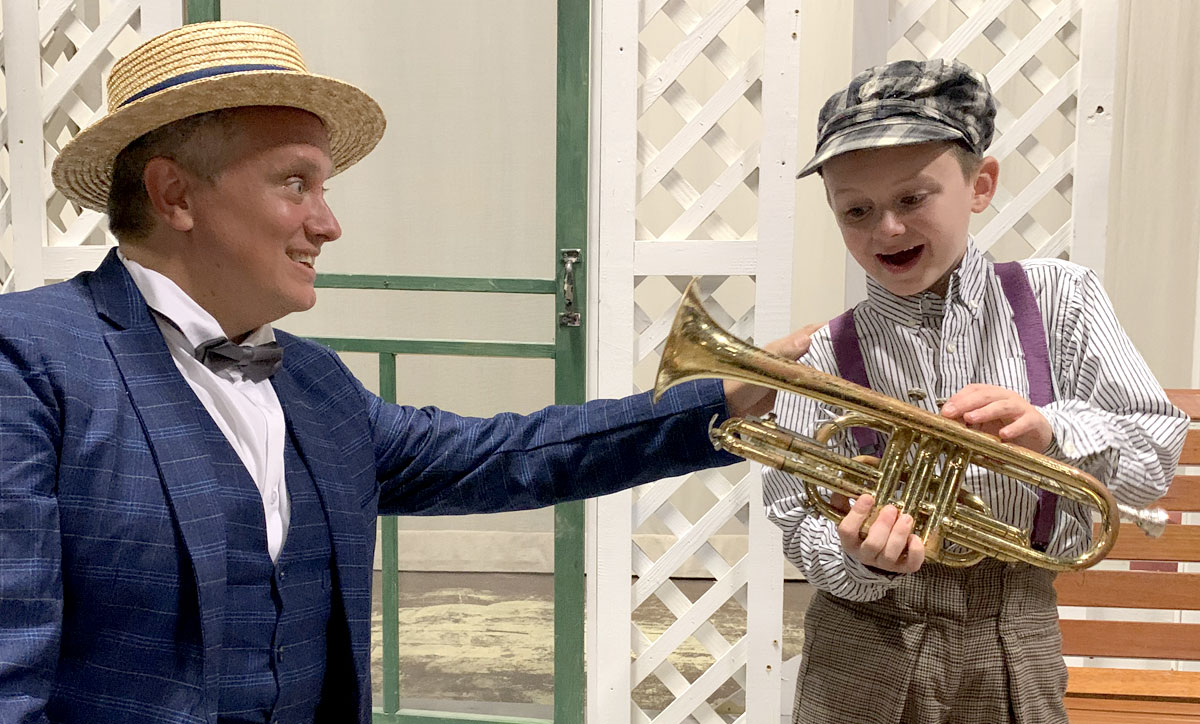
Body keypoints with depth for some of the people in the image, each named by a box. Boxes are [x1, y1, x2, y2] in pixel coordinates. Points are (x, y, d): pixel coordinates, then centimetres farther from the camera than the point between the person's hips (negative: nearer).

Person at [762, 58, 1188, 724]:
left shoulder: (1058, 299, -5)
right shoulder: (826, 359, -8)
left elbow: (1157, 454, -5)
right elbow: (800, 521, -7)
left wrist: (1050, 431, -23)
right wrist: (863, 560, -27)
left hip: (1012, 654, 1)